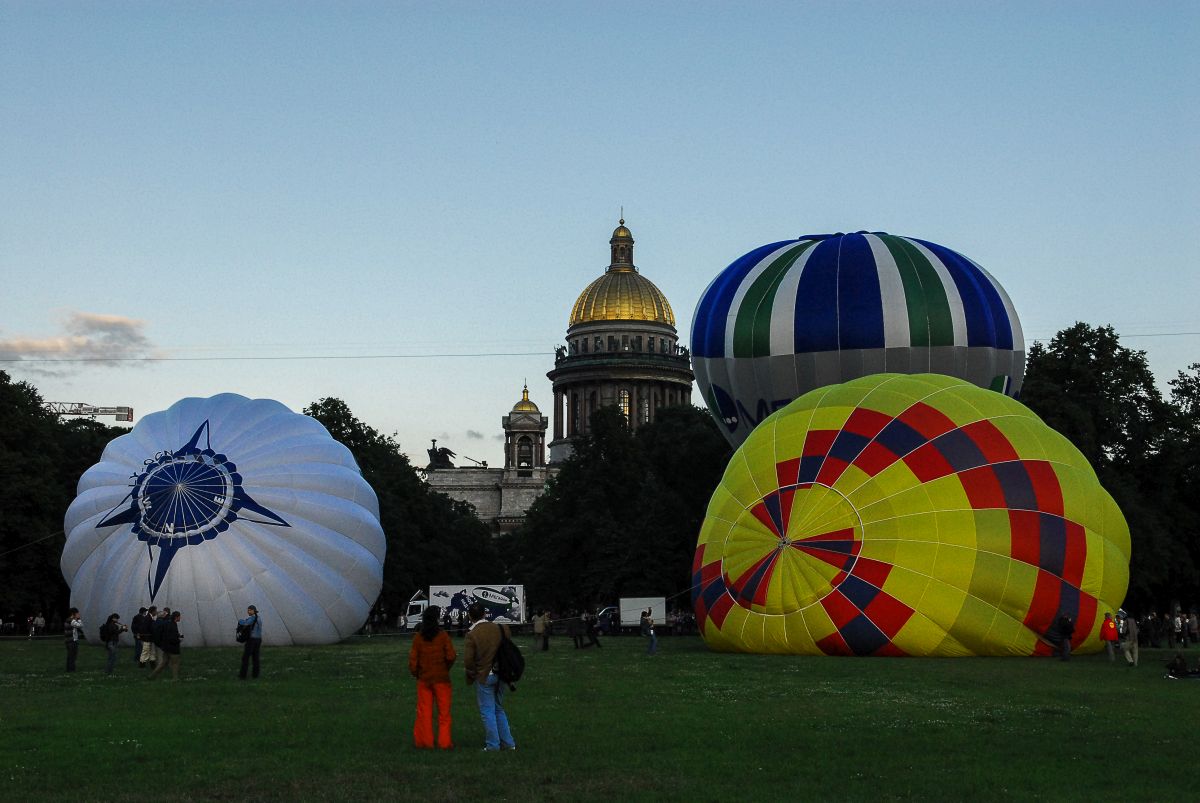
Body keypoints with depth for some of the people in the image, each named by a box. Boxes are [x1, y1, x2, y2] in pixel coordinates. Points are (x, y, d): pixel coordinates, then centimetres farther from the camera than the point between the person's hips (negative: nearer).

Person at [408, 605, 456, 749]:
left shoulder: (418, 637, -3)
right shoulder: (443, 635, -10)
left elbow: (413, 658, -2)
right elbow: (451, 656, -14)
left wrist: (415, 673, 14)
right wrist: (447, 667, 7)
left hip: (424, 678, 2)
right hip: (441, 678, -2)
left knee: (424, 710, 9)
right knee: (444, 711, 6)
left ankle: (425, 740, 12)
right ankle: (444, 741, 6)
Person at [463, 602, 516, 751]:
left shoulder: (472, 634, -17)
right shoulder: (499, 628, -1)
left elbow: (468, 660, -15)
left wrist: (472, 673, 3)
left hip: (484, 677, -6)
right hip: (500, 674, 6)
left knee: (487, 712, 4)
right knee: (499, 709, 18)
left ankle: (493, 746, 8)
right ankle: (508, 743, 18)